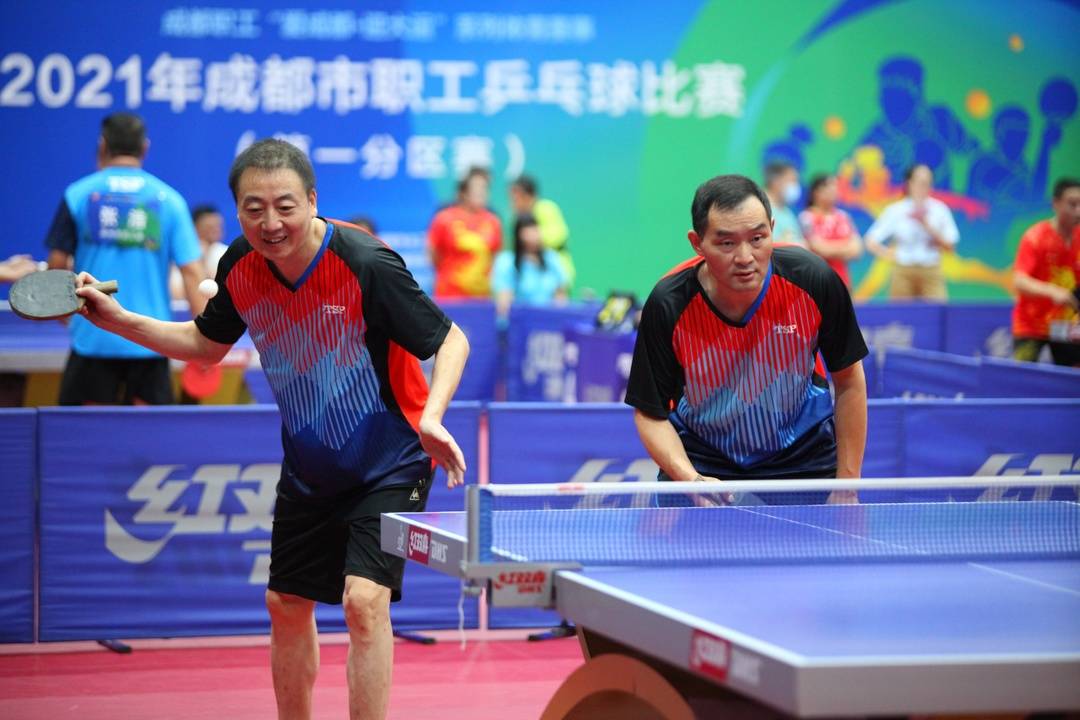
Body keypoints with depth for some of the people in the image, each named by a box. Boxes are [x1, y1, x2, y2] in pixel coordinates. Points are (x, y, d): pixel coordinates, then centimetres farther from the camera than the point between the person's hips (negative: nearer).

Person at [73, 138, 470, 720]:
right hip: (308, 468, 6)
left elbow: (450, 340, -18)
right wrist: (118, 320, -3)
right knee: (287, 604, 14)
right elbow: (206, 344, 9)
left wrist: (430, 417, -35)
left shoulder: (367, 265, -29)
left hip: (389, 462, -6)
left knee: (363, 598, -21)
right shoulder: (241, 267, -11)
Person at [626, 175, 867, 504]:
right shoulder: (668, 305, -24)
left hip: (803, 459, 1)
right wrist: (690, 479, -30)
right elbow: (651, 413, -13)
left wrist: (847, 486, -8)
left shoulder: (814, 281, -22)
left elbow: (849, 381, -7)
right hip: (702, 463, -1)